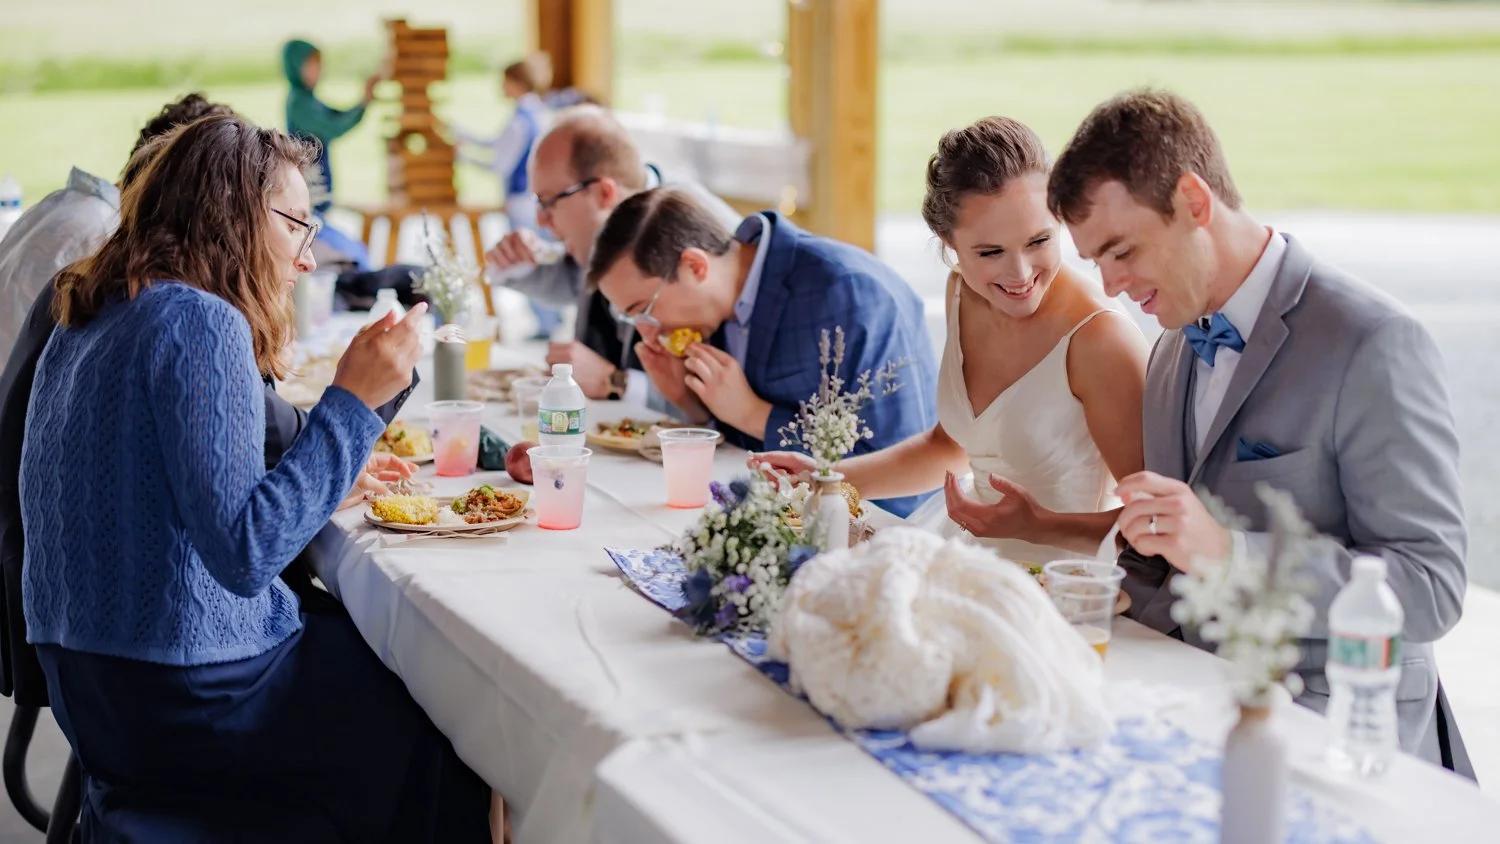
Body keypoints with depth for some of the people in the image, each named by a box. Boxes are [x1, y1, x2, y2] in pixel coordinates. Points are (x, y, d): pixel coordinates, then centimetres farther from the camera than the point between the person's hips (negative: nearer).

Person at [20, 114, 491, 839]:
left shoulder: (92, 319, 11)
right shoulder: (200, 322, -18)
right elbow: (243, 553, -24)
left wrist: (329, 476, 20)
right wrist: (352, 402, -21)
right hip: (184, 702, -10)